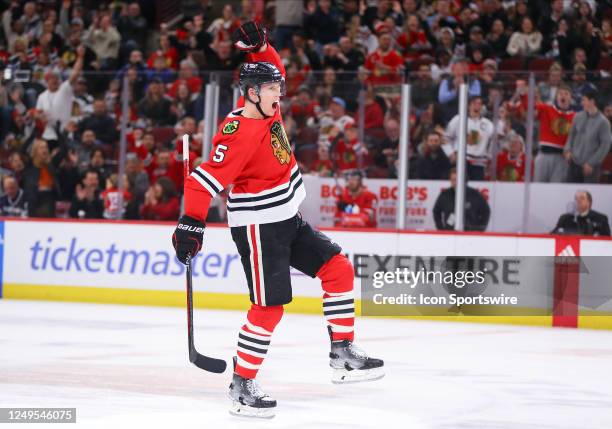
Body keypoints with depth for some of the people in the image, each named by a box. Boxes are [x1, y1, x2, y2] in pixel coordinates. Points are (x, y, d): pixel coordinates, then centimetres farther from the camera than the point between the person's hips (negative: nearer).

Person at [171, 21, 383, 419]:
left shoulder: (268, 110, 3)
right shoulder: (239, 133, -24)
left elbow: (272, 71, 20)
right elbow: (206, 178, -27)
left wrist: (259, 47, 1)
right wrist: (191, 224, -31)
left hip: (289, 221, 10)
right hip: (259, 228, -10)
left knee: (339, 268, 6)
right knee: (269, 307, -9)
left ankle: (343, 355, 11)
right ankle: (242, 386, 1)